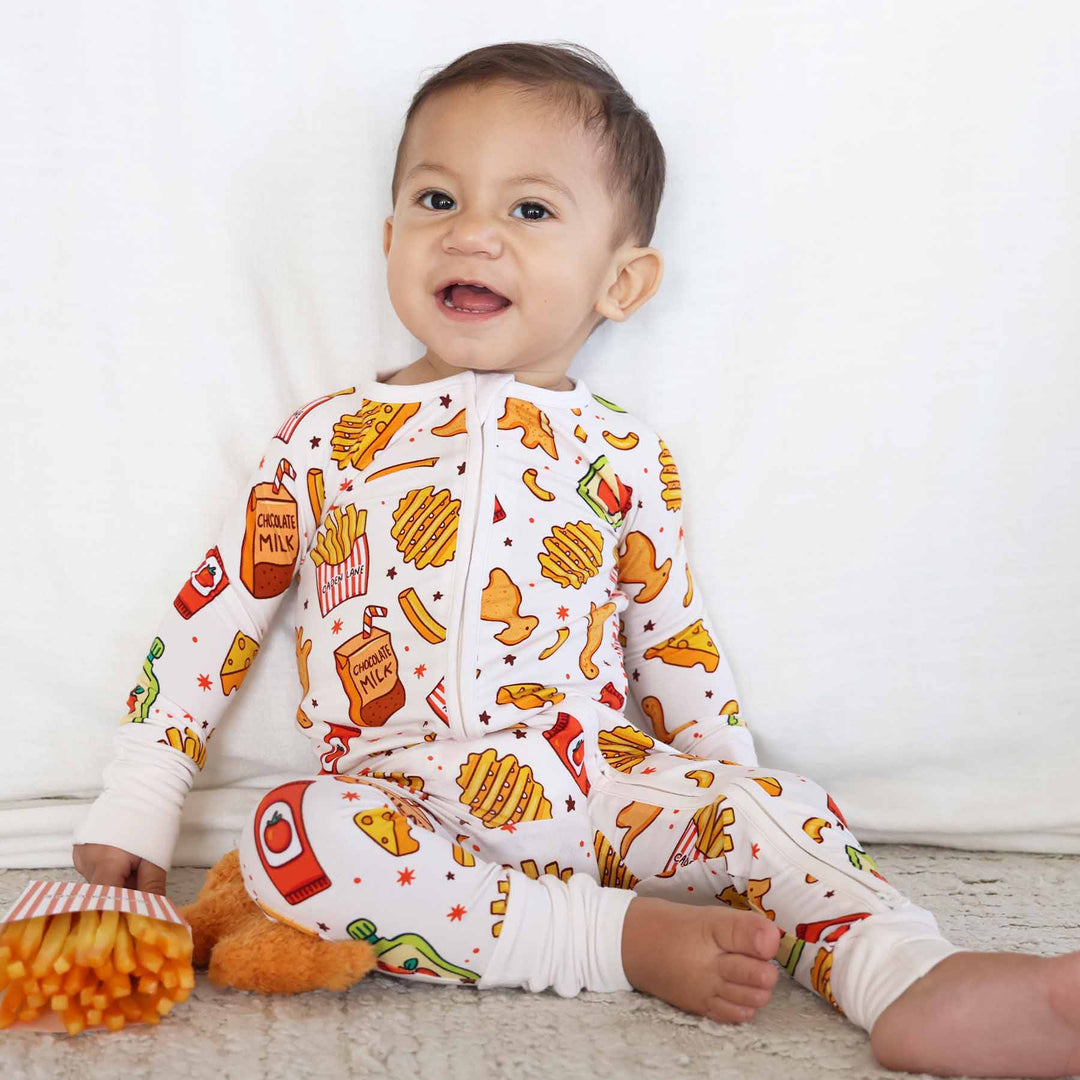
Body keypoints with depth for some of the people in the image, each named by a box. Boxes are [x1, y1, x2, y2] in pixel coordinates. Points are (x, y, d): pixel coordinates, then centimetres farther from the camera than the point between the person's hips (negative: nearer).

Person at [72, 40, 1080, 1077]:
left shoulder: (623, 457, 11)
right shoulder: (327, 438, 8)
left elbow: (673, 643, 19)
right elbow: (215, 615, 10)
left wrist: (735, 805, 10)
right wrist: (134, 813, 7)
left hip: (596, 780, 2)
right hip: (395, 796, -1)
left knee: (770, 800, -21)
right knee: (289, 837, -32)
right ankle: (630, 937, -32)